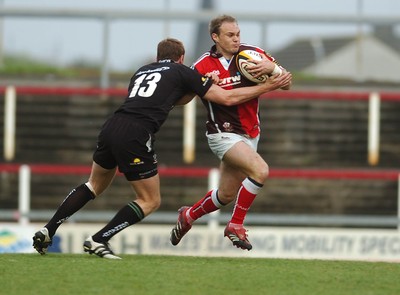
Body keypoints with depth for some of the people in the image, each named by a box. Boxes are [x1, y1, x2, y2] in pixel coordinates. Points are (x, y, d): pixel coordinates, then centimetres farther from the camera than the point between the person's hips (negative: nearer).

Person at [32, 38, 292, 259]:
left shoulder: (142, 71, 28)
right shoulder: (182, 72, 12)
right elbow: (227, 98, 13)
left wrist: (199, 85, 29)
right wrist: (266, 87, 21)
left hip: (112, 128, 6)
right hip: (136, 137, -6)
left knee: (95, 185, 28)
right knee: (151, 201, 8)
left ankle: (47, 231, 18)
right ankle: (99, 240, -3)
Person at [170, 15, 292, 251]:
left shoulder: (253, 54, -4)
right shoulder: (203, 66, -11)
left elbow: (287, 84, -4)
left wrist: (272, 68, -26)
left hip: (250, 134, 5)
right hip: (223, 133, -5)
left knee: (226, 196, 13)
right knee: (260, 170, -28)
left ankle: (188, 216, 39)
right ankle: (236, 225, -15)